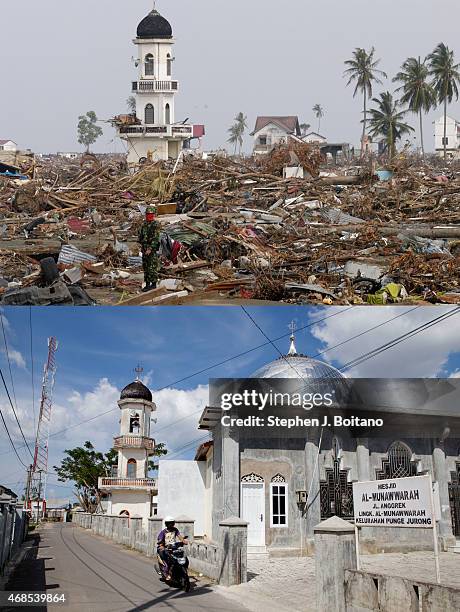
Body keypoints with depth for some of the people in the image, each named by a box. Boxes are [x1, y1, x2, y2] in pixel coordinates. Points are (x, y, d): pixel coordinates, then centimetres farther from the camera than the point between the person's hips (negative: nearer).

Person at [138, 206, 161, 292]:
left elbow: (155, 238, -17)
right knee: (145, 266, 11)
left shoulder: (155, 225, -12)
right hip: (144, 248, 8)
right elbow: (140, 235, 21)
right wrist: (141, 244, 11)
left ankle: (154, 284, 2)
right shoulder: (144, 224, 12)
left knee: (152, 267, -5)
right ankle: (147, 284, 19)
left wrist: (150, 249, -21)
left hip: (152, 249, -8)